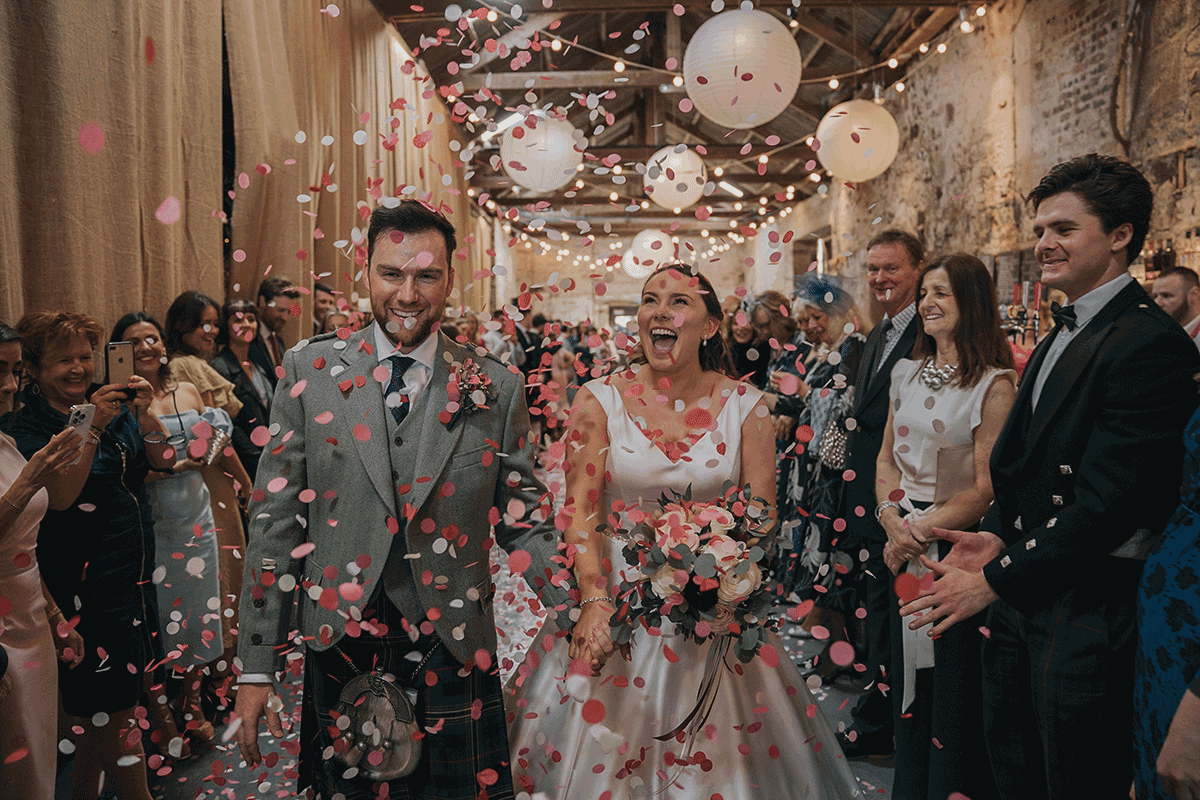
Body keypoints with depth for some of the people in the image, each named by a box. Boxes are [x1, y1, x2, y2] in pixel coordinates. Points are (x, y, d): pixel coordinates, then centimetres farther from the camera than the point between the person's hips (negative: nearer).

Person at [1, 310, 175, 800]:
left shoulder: (111, 402, 8)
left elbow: (162, 461, 4)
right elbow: (59, 497, -19)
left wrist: (145, 414, -13)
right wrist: (91, 427, -25)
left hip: (134, 575, 6)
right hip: (88, 586, -6)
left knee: (102, 706, 15)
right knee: (113, 708, -1)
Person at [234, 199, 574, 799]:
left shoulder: (496, 388, 1)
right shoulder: (310, 372, 0)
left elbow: (520, 513, 5)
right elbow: (275, 518, 1)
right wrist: (256, 669, 0)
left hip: (454, 649, 0)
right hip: (338, 644, 0)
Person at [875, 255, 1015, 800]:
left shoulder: (994, 385, -12)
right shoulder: (907, 373, 7)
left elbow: (986, 488, -14)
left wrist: (922, 530, -15)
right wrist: (893, 519, -5)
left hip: (958, 547, -6)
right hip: (905, 548, 6)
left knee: (955, 678, 6)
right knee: (907, 671, 16)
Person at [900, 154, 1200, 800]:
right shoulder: (1059, 340, 14)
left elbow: (1107, 501, -22)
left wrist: (997, 579, -17)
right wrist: (1000, 537, -1)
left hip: (1088, 609, -9)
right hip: (1022, 599, 9)